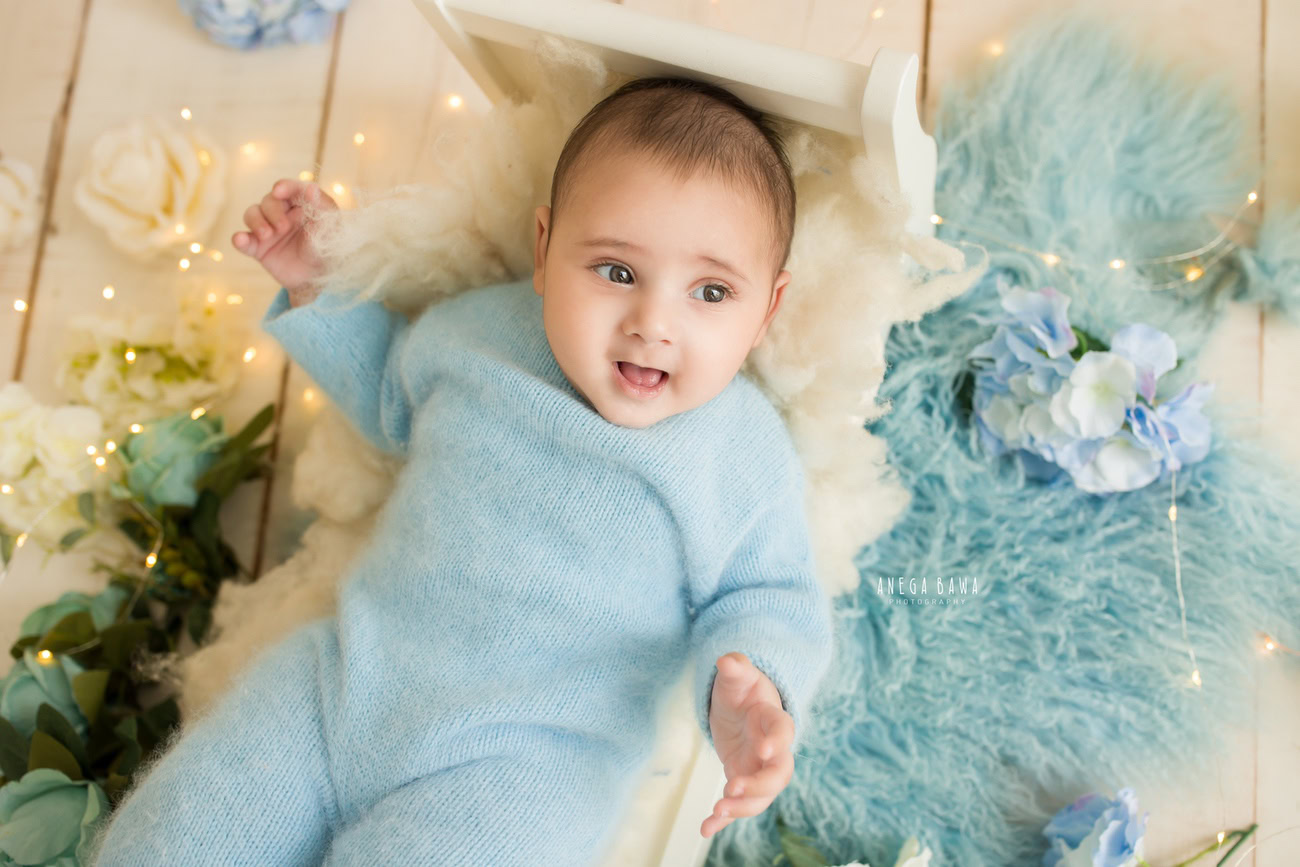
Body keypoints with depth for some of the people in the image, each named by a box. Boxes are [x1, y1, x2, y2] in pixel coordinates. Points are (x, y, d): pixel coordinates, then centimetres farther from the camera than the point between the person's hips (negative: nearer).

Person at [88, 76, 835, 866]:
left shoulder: (746, 455, -10)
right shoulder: (481, 326, 1)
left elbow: (771, 596, 1)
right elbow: (393, 393, 22)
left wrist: (756, 689, -20)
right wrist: (318, 284, 13)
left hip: (528, 763, -3)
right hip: (342, 684, 4)